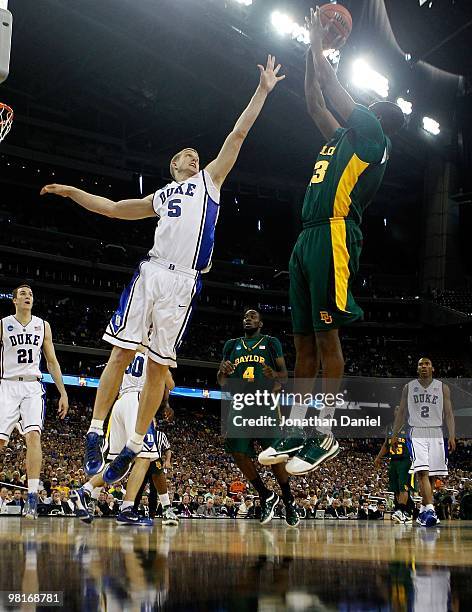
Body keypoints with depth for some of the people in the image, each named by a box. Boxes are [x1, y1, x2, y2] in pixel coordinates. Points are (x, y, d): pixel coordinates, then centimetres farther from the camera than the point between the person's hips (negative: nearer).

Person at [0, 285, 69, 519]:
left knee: (33, 435, -18)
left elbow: (52, 362, 16)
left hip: (33, 387, 1)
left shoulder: (43, 326, 12)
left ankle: (32, 497, -24)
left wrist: (63, 393, 10)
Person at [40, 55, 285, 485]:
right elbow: (112, 208, 33)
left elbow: (238, 133, 18)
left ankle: (134, 446, 2)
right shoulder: (159, 198, 26)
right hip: (151, 273, 2)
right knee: (122, 352, -7)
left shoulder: (210, 179, 20)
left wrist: (262, 91, 17)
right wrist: (72, 192, 25)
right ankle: (96, 433, -1)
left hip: (184, 283, -2)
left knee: (160, 366, -2)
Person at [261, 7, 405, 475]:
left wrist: (318, 48, 14)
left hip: (333, 237, -9)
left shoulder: (375, 139, 3)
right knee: (303, 339, 7)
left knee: (326, 335, -10)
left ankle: (326, 436, -6)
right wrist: (311, 50, 30)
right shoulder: (343, 138, 26)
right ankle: (295, 433, 9)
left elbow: (333, 92, 1)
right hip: (307, 239, 9)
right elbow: (314, 103, 33)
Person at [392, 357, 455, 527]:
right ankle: (430, 509, -27)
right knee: (422, 472, -18)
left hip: (436, 434, 1)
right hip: (417, 434, -1)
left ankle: (423, 509, 17)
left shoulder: (442, 388, 7)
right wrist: (395, 434, 8)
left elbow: (448, 414, 4)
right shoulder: (409, 387, 9)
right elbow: (402, 412, 13)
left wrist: (452, 435, -6)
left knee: (432, 475, 3)